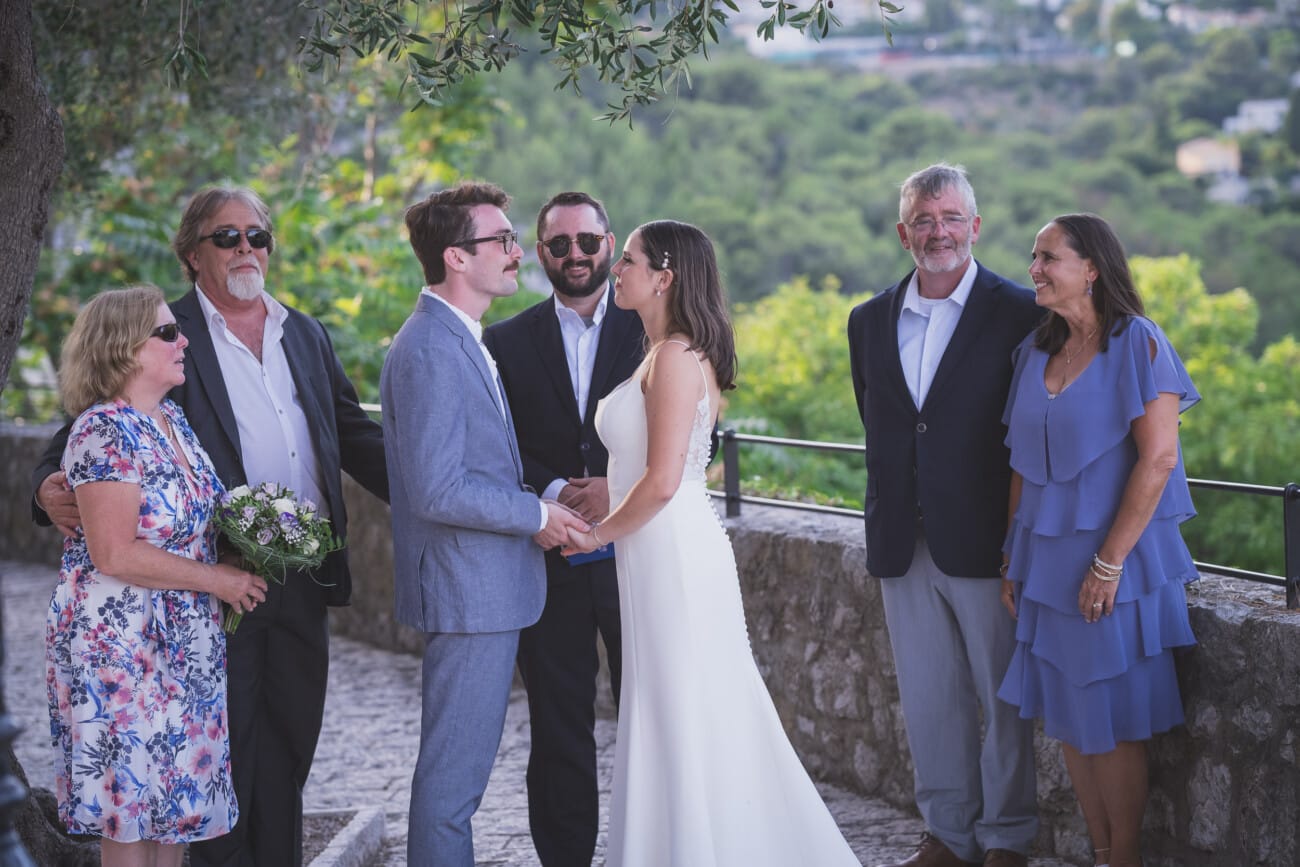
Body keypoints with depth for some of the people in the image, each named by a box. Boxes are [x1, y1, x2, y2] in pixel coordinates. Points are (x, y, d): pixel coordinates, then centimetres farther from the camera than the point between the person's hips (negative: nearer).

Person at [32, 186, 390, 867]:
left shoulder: (306, 335, 15)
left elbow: (356, 437, 19)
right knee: (225, 751, -1)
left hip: (304, 579, 5)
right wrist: (52, 485, -26)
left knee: (288, 748, 12)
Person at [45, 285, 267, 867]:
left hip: (185, 640, 8)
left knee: (176, 786, 12)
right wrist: (217, 580, -15)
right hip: (121, 639, -8)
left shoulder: (172, 419, 10)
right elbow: (115, 554, -22)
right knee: (131, 800, -1)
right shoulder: (104, 431, -17)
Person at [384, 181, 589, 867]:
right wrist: (536, 514, -14)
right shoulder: (430, 351, -20)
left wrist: (546, 495, 9)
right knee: (454, 771, -2)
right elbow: (437, 491, -25)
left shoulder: (461, 340, 13)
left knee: (462, 765, 18)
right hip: (468, 592, -10)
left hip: (488, 588, 10)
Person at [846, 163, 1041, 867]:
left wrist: (1024, 536, -7)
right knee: (928, 699, 12)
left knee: (1003, 699, 5)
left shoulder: (1019, 313, -6)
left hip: (985, 541, -4)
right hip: (903, 545, 5)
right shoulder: (869, 321, 9)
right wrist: (888, 526, 12)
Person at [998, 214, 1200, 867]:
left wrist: (1108, 562, -18)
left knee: (1113, 720, 2)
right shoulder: (1035, 351, 8)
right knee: (1066, 715, 10)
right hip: (1047, 560, 6)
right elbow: (1025, 463, 12)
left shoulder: (1137, 343, -10)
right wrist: (1015, 560, 7)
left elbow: (1158, 458, -16)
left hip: (1116, 558, -6)